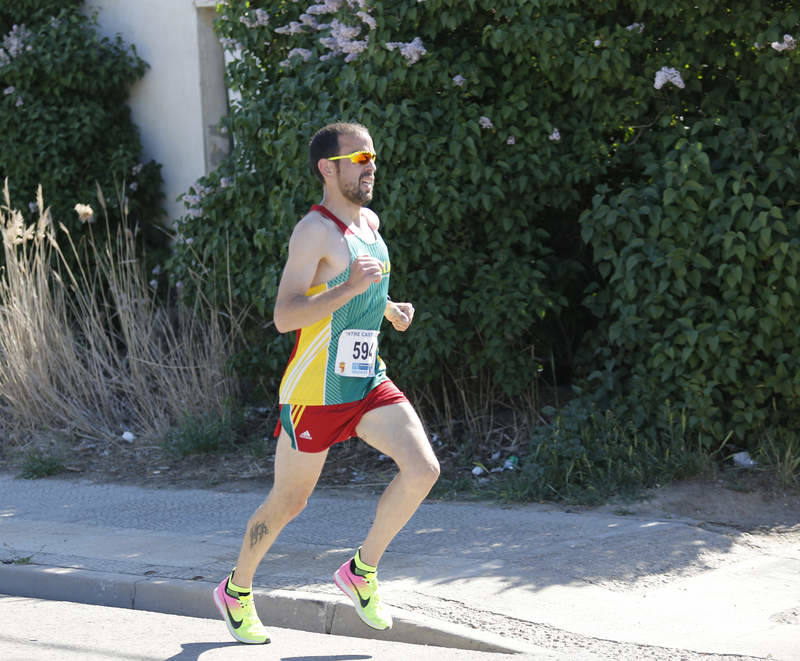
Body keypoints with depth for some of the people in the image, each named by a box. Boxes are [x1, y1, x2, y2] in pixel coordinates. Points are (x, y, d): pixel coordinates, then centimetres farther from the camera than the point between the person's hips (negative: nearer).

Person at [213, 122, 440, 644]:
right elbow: (284, 317, -26)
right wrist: (351, 288, -33)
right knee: (288, 503, 6)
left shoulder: (371, 222, 10)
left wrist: (389, 308, 10)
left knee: (422, 469, -12)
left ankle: (362, 571, 6)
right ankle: (236, 591, 31)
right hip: (315, 391, -7)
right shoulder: (315, 230, -16)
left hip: (368, 383, 7)